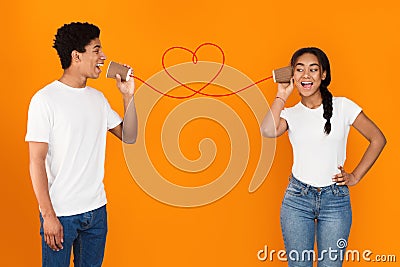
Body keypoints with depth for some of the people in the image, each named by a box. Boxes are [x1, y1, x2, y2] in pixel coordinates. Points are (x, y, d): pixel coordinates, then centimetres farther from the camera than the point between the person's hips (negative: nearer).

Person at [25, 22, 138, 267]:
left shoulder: (98, 98, 8)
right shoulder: (45, 99, -11)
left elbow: (128, 136, 13)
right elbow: (37, 161, -13)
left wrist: (128, 96, 0)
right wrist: (48, 215, -17)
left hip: (97, 210, 6)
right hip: (60, 213, -6)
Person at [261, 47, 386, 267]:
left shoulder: (343, 106, 0)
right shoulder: (290, 113, 3)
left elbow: (378, 139, 5)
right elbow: (268, 131, -20)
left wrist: (355, 176, 2)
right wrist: (282, 95, -8)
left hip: (335, 200, -1)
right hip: (297, 198, 1)